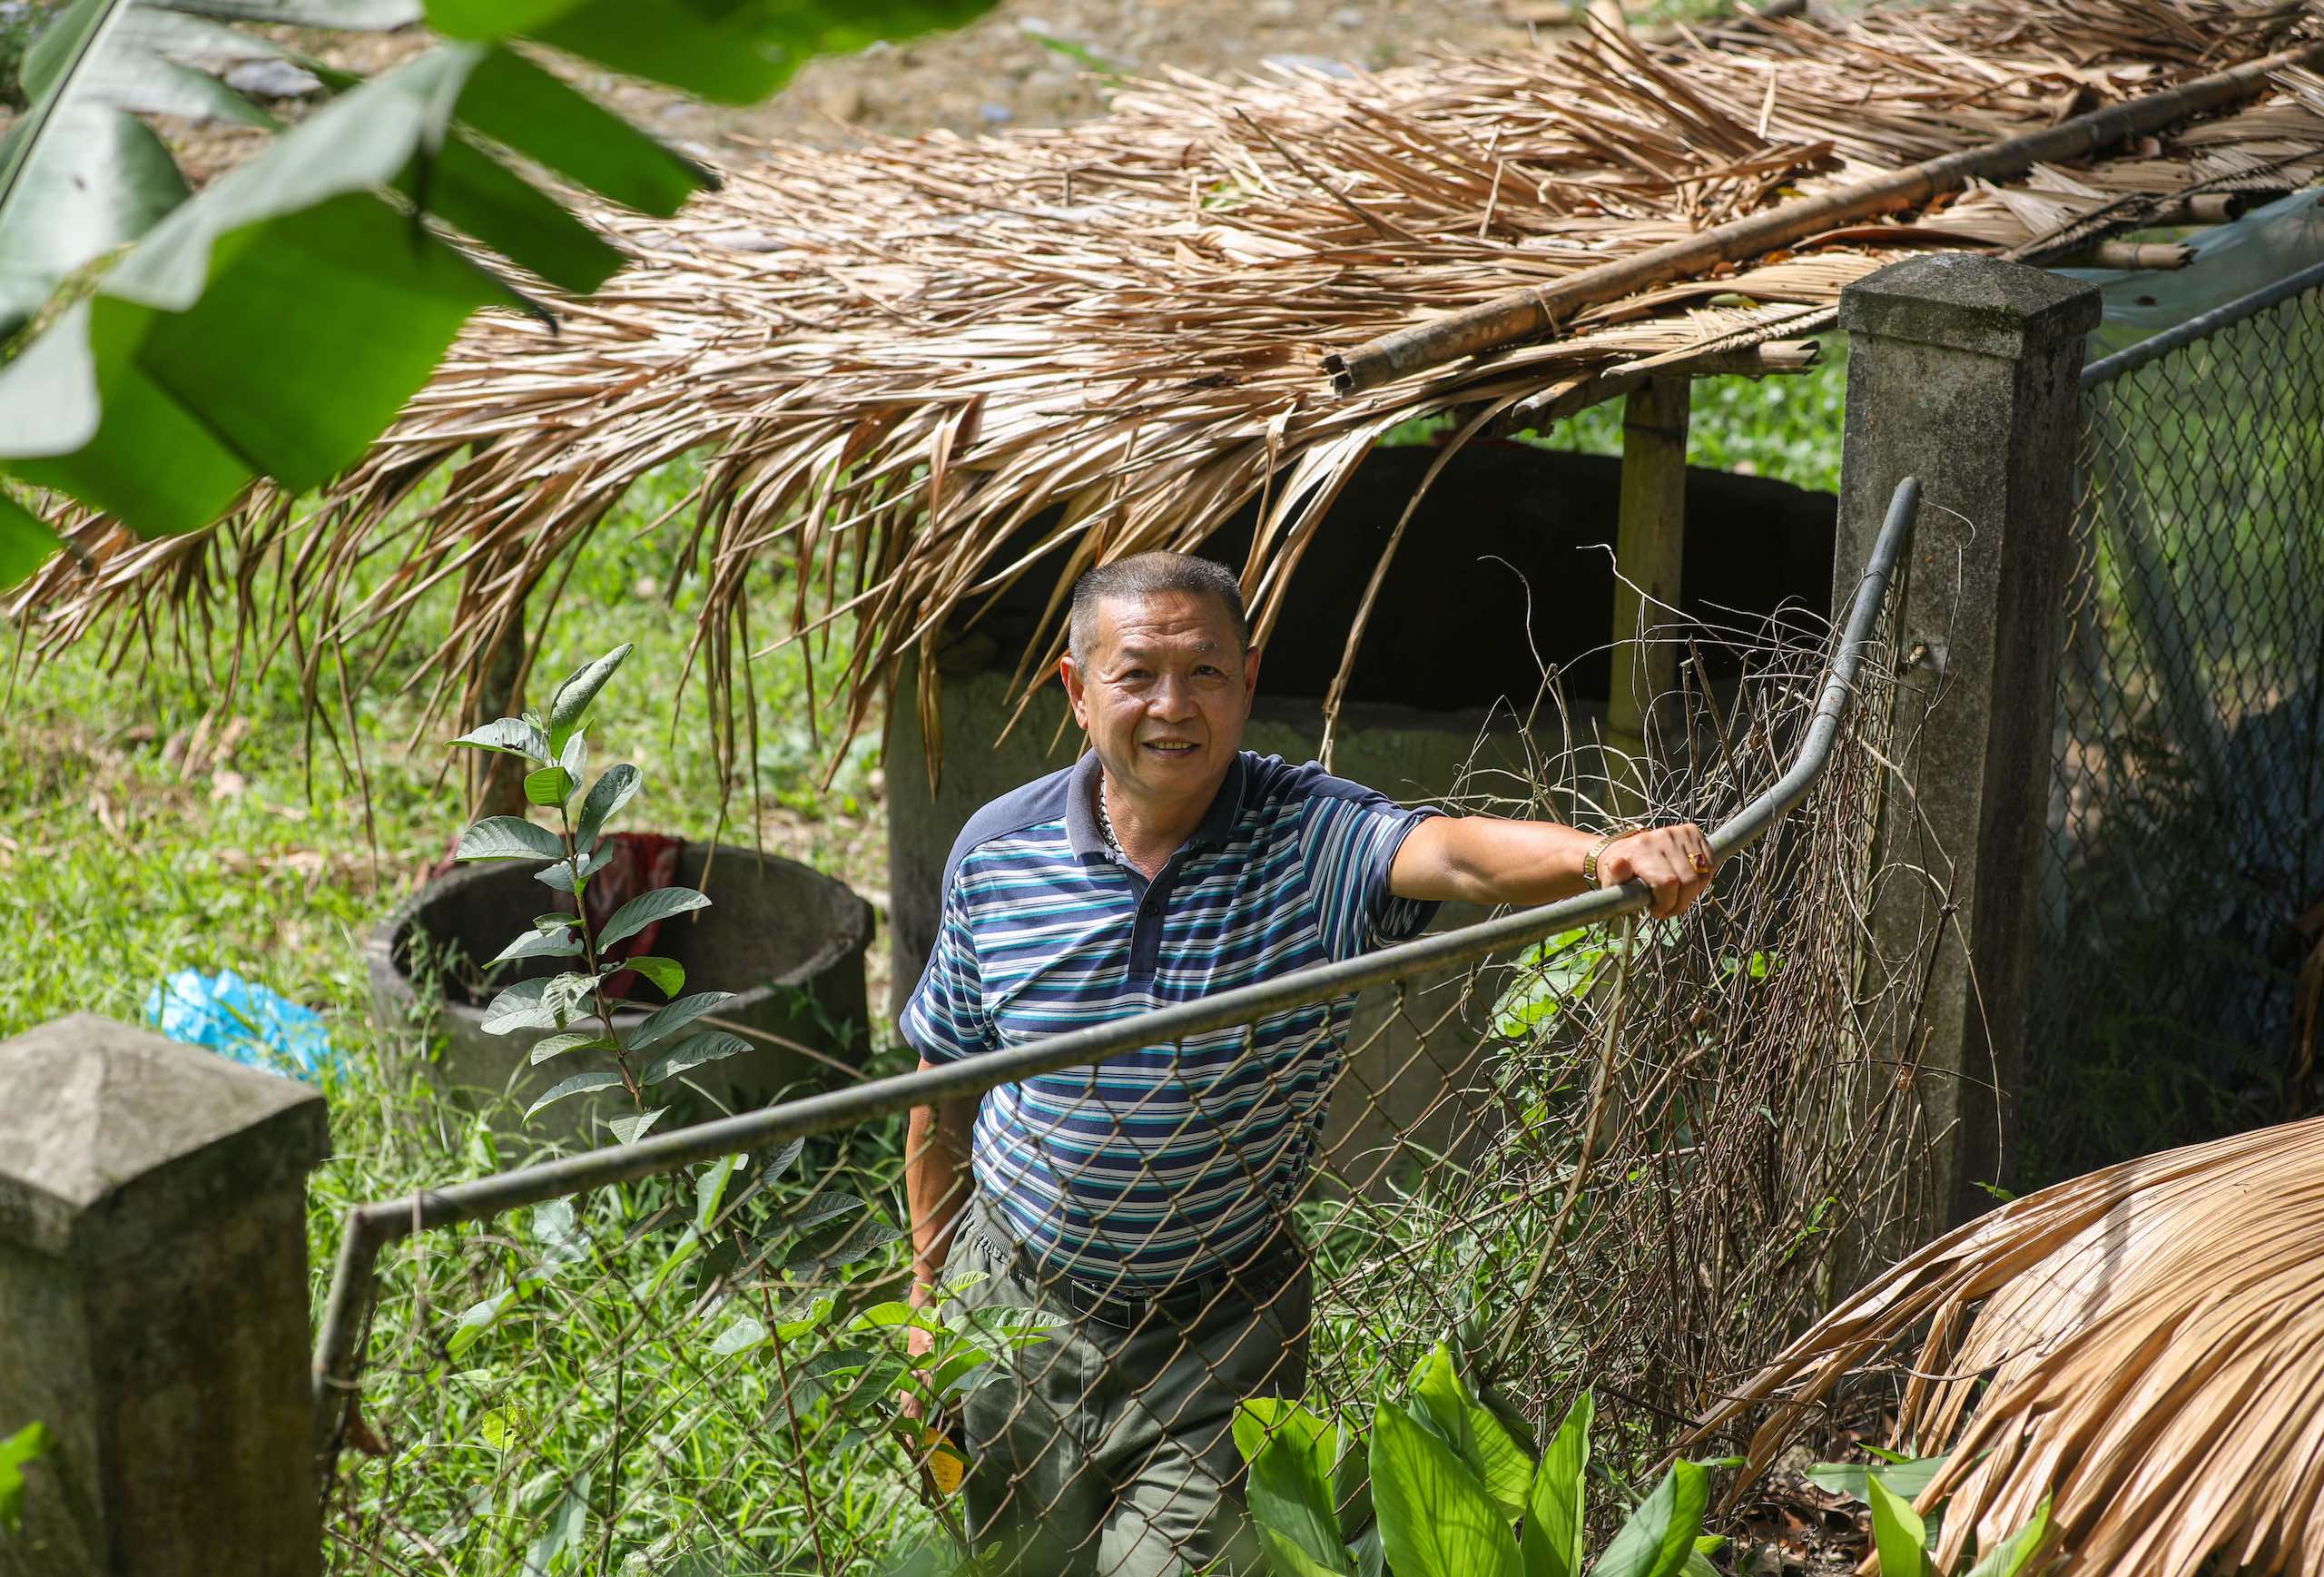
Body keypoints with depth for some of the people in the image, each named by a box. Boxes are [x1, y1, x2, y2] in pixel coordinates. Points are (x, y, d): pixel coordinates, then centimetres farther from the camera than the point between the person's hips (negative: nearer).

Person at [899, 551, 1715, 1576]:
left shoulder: (1312, 837, -16)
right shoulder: (996, 851, -7)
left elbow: (1454, 852, -38)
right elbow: (945, 1085, 4)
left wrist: (1605, 855, -59)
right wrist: (927, 1294, 10)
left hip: (1223, 1328, -2)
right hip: (1014, 1302, 3)